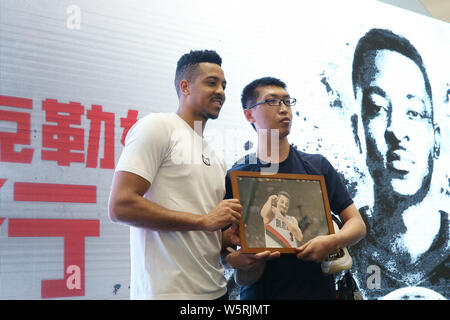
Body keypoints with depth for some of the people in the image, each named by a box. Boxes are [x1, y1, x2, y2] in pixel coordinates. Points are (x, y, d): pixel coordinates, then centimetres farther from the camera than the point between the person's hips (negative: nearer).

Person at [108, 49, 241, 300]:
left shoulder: (216, 159, 18)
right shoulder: (157, 126, -6)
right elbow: (120, 206, -18)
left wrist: (230, 239, -3)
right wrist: (204, 220, -16)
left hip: (216, 290, 8)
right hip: (169, 291, -8)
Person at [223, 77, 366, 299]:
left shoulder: (317, 166, 3)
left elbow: (357, 224, 4)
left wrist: (333, 242, -17)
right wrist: (237, 260, -25)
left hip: (318, 290, 2)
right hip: (259, 293, -1)